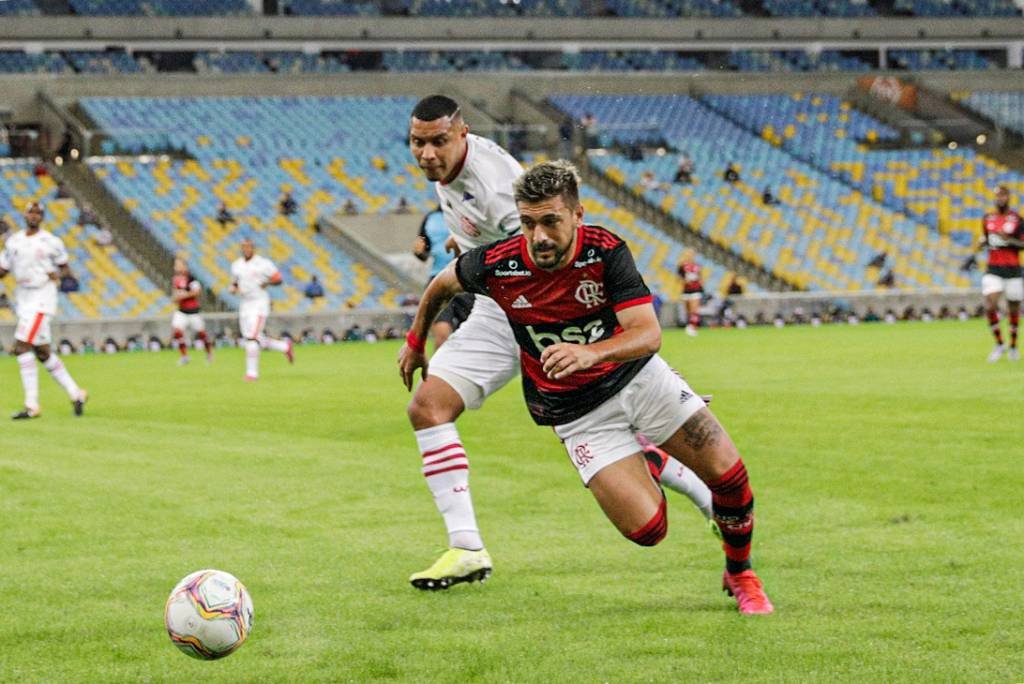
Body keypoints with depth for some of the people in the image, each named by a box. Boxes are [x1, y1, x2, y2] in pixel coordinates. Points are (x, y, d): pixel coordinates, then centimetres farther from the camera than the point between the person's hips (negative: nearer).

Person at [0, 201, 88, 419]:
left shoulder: (51, 242, -3)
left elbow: (66, 268, 6)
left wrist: (56, 274, -15)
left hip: (42, 297, -7)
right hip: (23, 299, 7)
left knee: (22, 347, -17)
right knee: (42, 353, 11)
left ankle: (32, 405, -15)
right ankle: (76, 394, 24)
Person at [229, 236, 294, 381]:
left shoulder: (263, 264, -7)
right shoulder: (237, 265, 10)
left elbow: (278, 279, -3)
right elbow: (235, 283, 21)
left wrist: (267, 283, -21)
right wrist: (233, 288, -1)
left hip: (260, 303, -7)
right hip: (245, 304, 7)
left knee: (252, 338, -14)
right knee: (256, 339, 9)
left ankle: (252, 373, -8)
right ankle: (285, 346, 31)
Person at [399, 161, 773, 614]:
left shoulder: (606, 251, -21)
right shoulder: (496, 265, -19)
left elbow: (648, 334, -27)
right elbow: (443, 283, 5)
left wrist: (591, 353, -46)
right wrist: (415, 342, 20)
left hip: (637, 375, 1)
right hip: (579, 414, -1)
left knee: (728, 474, -10)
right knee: (646, 529, -15)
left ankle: (740, 575, 21)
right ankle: (647, 469, 23)